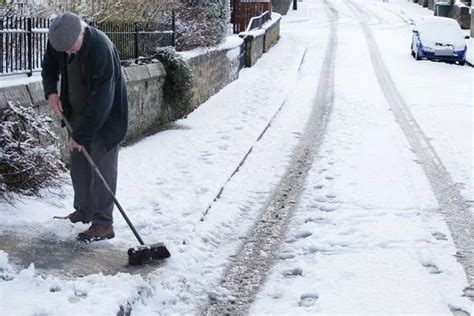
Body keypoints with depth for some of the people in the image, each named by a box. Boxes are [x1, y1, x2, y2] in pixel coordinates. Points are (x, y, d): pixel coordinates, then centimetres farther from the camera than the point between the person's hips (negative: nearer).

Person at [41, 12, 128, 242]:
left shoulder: (101, 49, -33)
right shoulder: (59, 40, -11)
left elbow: (101, 100, -30)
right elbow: (49, 66, 12)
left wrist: (81, 135, -26)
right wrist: (51, 92, -7)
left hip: (105, 118, -7)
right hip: (78, 114, 7)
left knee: (102, 169, -5)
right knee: (78, 165, 14)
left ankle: (103, 223, 1)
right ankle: (84, 210, 30)